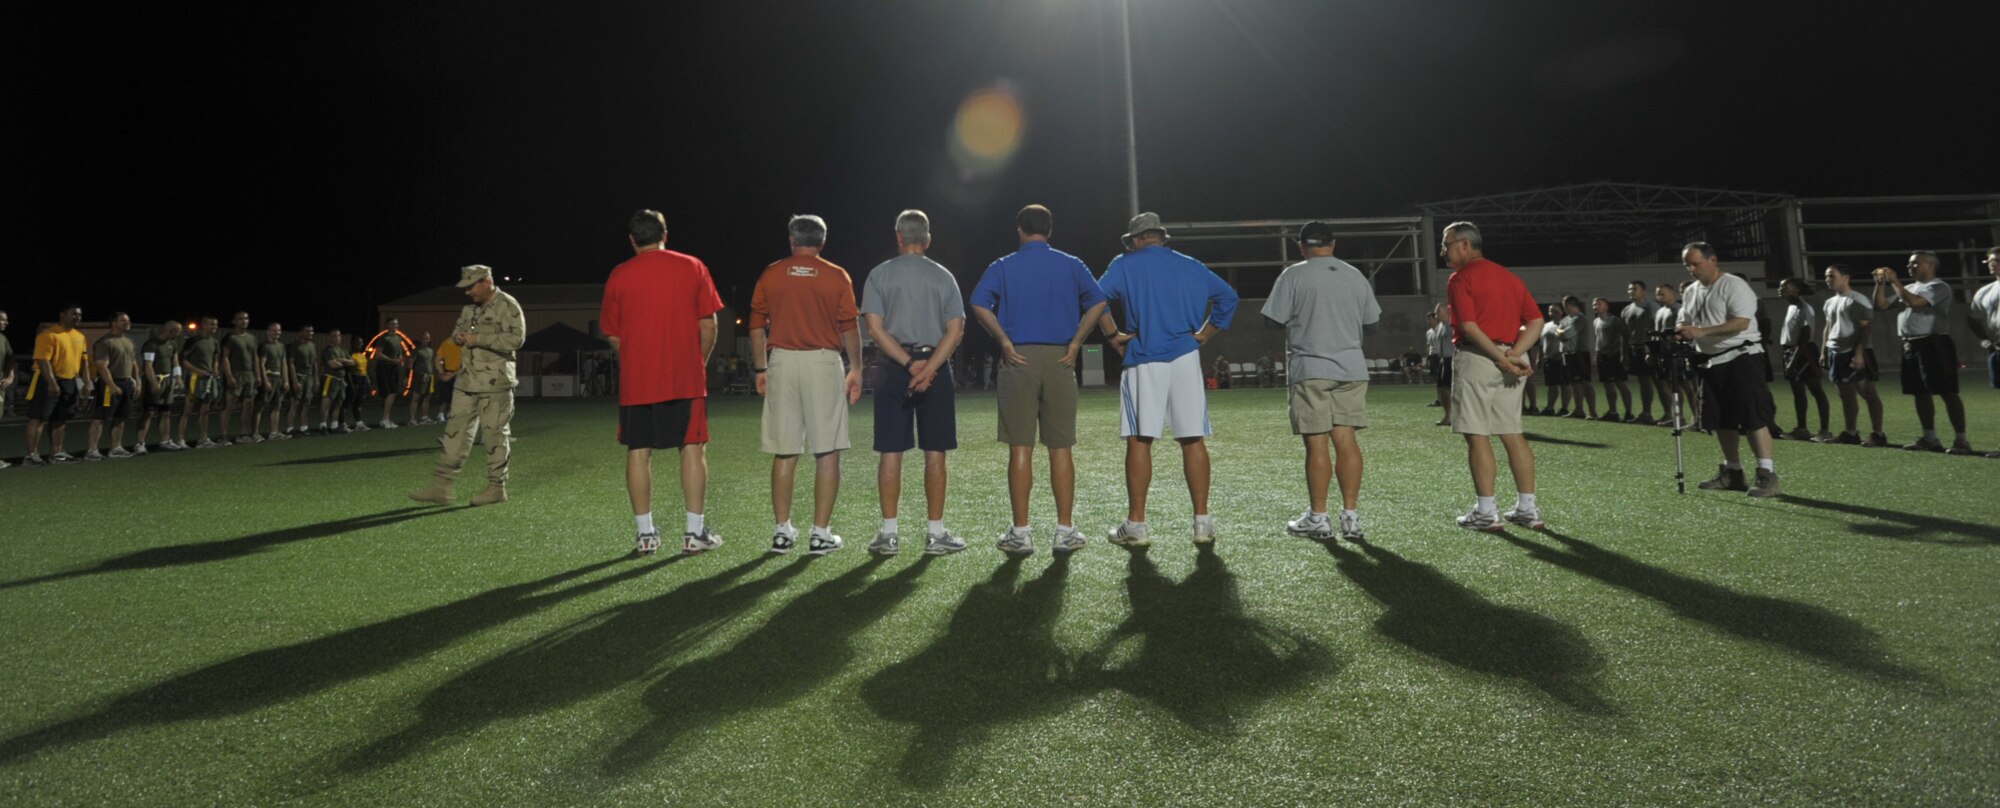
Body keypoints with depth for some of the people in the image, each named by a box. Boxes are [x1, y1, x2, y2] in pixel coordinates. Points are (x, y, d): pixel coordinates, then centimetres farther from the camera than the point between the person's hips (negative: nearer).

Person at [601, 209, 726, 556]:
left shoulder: (619, 275, 3)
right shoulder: (692, 267, 2)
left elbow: (613, 335, 7)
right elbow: (708, 325, 0)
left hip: (636, 381, 1)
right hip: (687, 378, -1)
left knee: (638, 452, 7)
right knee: (693, 448, 3)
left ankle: (646, 534, 8)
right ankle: (695, 532, 3)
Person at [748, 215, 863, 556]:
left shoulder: (771, 274, 6)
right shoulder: (836, 276, 1)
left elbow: (757, 326, 6)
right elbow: (849, 327, -1)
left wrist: (760, 368, 14)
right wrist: (856, 369, 7)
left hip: (782, 362, 2)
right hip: (823, 362, -2)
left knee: (784, 452, 9)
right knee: (827, 452, 2)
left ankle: (782, 531, 12)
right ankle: (821, 533, 1)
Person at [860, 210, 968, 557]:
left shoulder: (880, 274, 3)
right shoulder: (943, 276, 6)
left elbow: (875, 328, -6)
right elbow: (956, 330, -4)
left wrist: (909, 365, -9)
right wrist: (928, 368, -12)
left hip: (894, 370, 0)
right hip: (937, 367, 0)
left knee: (891, 452, 3)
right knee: (935, 453, 3)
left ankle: (889, 532, 5)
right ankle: (935, 532, 5)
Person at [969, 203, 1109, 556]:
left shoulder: (1003, 267, 6)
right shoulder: (1071, 265, 9)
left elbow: (979, 304, -10)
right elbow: (1098, 302, -4)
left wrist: (1004, 341, -6)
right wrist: (1076, 341, -1)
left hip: (1020, 359, -1)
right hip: (1059, 359, 1)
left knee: (1020, 449, 2)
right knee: (1061, 449, 6)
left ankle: (1020, 532, 5)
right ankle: (1066, 530, 9)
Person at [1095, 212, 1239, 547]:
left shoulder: (1126, 265, 5)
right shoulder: (1191, 266, 16)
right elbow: (1228, 297, 17)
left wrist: (1113, 335, 0)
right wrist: (1205, 333, 15)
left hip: (1143, 361, -3)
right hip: (1186, 359, 3)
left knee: (1139, 441, -1)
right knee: (1193, 440, 4)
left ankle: (1136, 524, 0)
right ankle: (1202, 522, 5)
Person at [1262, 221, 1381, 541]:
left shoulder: (1294, 275, -5)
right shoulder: (1355, 276, 8)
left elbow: (1274, 319, -6)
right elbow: (1371, 323, 12)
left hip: (1309, 370, -4)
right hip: (1351, 368, 4)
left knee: (1317, 443, -1)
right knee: (1346, 440, 5)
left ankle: (1317, 518, 5)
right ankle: (1350, 516, 6)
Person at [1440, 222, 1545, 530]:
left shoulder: (1460, 278, -5)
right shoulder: (1510, 276, 17)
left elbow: (1469, 326, -17)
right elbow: (1535, 321, 7)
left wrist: (1501, 358, -15)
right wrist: (1513, 354, -4)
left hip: (1477, 358, -7)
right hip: (1510, 360, 7)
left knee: (1477, 435, -2)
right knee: (1513, 434, 12)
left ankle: (1486, 511, 0)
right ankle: (1528, 508, 15)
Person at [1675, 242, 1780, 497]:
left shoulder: (1734, 285, -10)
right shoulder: (1691, 291, 14)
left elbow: (1741, 322, -20)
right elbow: (1684, 322, 18)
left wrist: (1702, 331, -26)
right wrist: (1680, 331, -6)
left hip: (1741, 358, -8)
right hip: (1711, 362, 8)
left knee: (1753, 417, -12)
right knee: (1720, 420, 11)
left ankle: (1767, 475, -12)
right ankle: (1732, 472, 21)